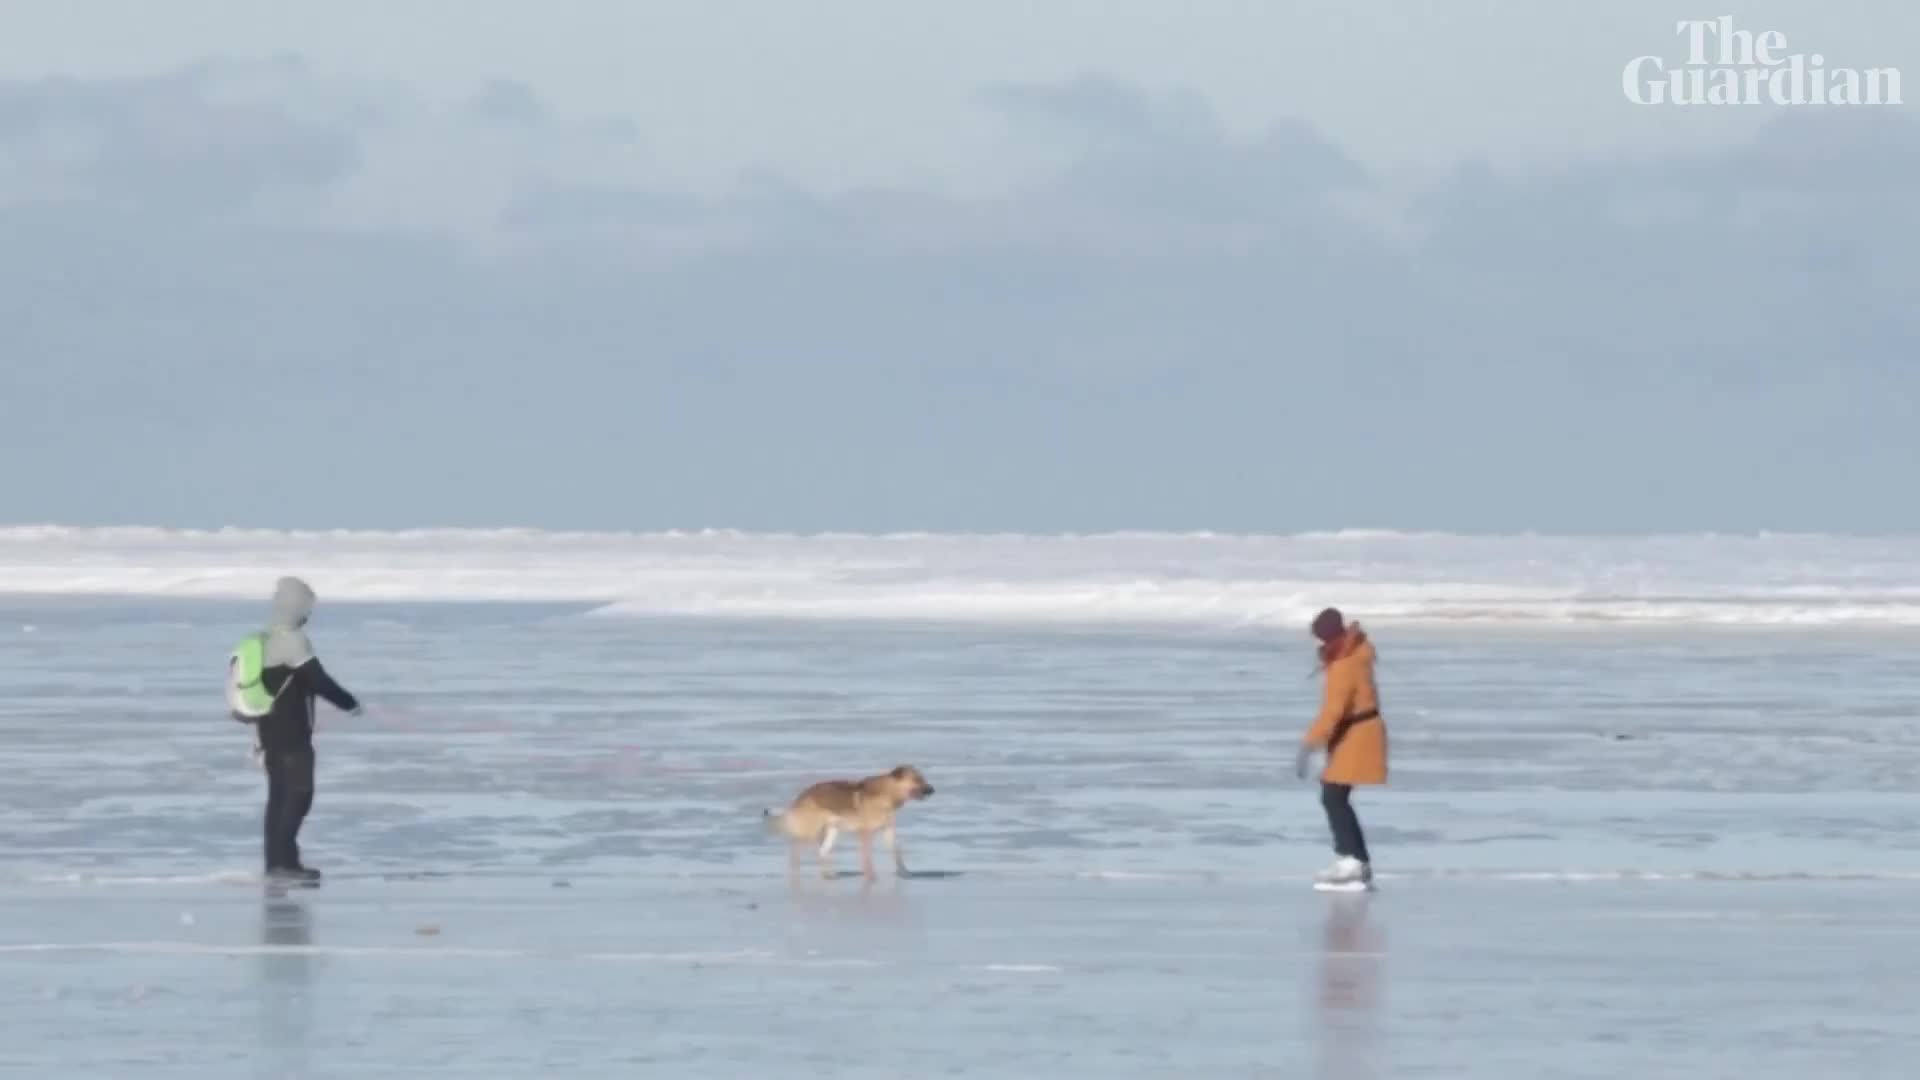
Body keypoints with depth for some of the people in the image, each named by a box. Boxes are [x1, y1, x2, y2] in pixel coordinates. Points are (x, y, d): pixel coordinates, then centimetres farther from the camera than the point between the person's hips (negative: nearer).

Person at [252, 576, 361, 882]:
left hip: (271, 731, 9)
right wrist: (350, 704, -5)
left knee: (279, 796, 11)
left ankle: (276, 861, 12)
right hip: (292, 734, -9)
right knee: (299, 794, -9)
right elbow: (318, 681, -19)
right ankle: (285, 860, -14)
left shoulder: (266, 641, 14)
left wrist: (259, 740, 24)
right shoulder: (293, 641, -16)